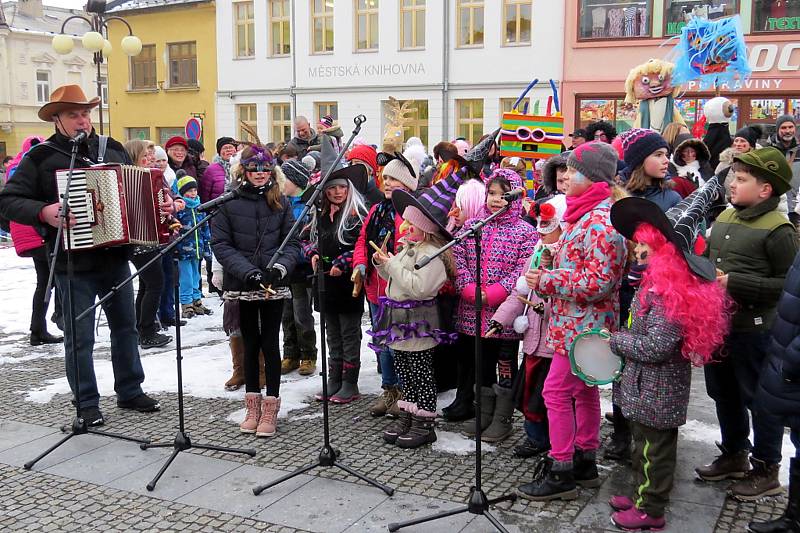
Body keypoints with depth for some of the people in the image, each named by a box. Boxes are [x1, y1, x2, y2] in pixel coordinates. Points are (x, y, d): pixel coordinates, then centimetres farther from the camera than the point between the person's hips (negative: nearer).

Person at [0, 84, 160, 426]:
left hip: (116, 257, 5)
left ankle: (130, 391, 28)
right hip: (74, 263, -5)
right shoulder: (41, 157, -5)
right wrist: (44, 212, -22)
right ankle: (87, 404, 16)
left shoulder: (112, 149, 9)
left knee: (126, 327, 13)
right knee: (80, 337, 3)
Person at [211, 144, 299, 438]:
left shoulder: (281, 202, 2)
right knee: (251, 343, 10)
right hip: (242, 285, 0)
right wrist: (247, 271, -17)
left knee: (270, 343, 3)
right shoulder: (229, 202, -3)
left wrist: (279, 267, -17)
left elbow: (292, 243, 1)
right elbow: (220, 244, -6)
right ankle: (253, 405, 23)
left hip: (274, 285, 0)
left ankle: (270, 408, 12)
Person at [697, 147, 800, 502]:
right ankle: (733, 455, 39)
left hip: (755, 329, -8)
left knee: (759, 399, 6)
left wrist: (735, 282, -23)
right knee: (723, 393, 20)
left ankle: (766, 470, 24)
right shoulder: (725, 217, 7)